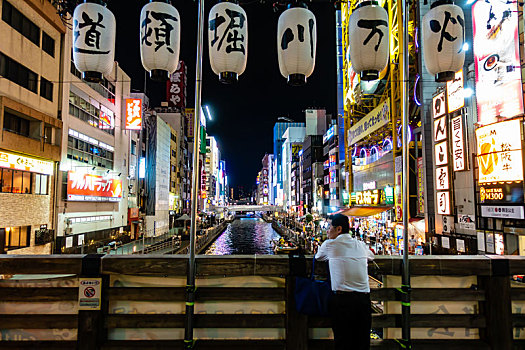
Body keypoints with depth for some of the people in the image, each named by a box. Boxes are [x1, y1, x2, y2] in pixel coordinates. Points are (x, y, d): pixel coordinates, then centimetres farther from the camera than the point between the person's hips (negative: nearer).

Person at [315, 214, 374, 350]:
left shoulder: (329, 244, -2)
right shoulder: (361, 244, 11)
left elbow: (318, 257, 17)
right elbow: (371, 256, 32)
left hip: (343, 299, -4)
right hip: (364, 299, 4)